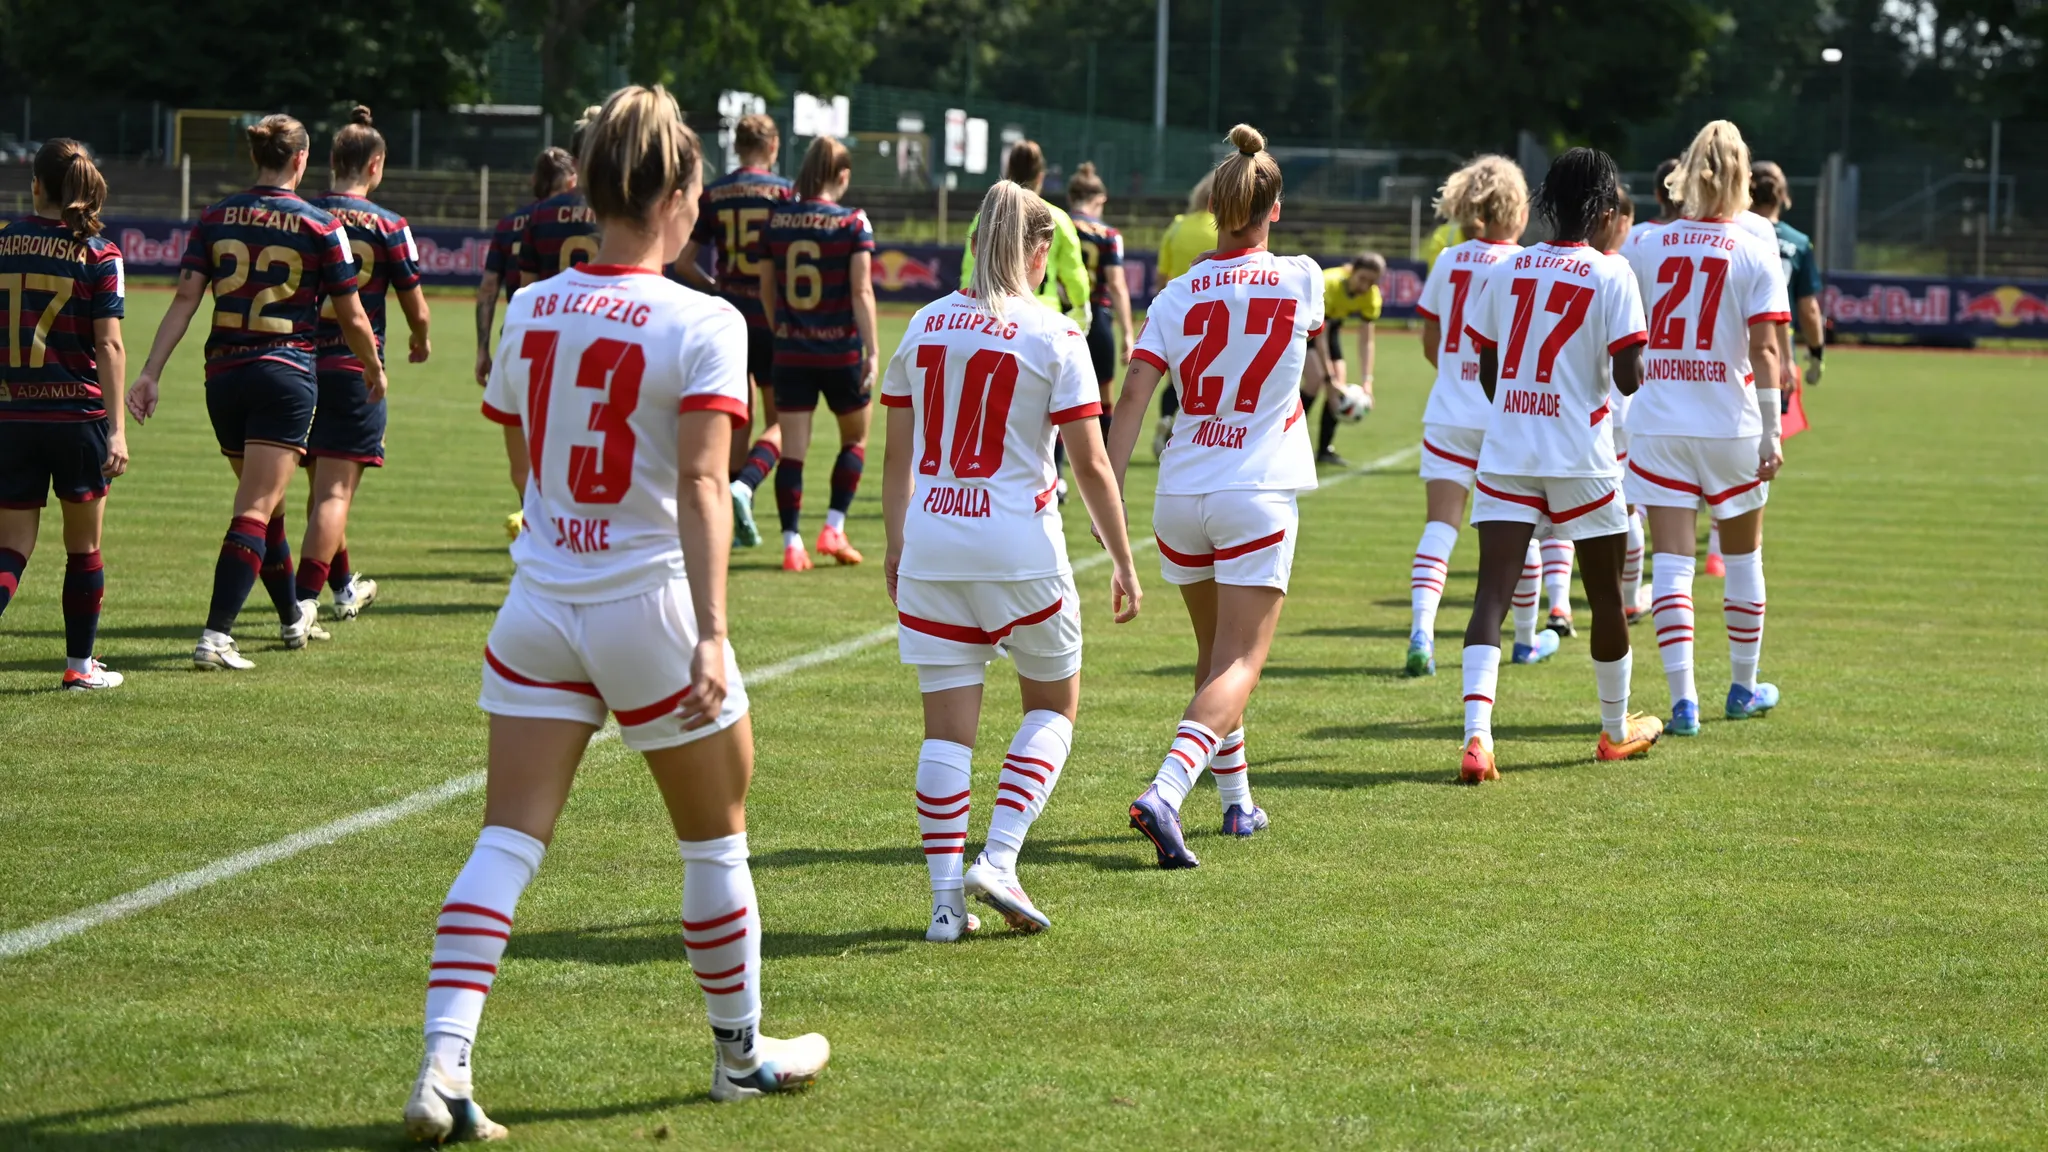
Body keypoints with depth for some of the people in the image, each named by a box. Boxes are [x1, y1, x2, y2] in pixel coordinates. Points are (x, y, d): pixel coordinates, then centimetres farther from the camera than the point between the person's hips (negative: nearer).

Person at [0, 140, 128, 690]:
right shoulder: (99, 255, -6)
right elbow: (109, 346, -11)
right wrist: (118, 429, -11)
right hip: (79, 415, -2)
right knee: (83, 548, 14)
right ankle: (80, 664, 22)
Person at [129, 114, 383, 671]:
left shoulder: (215, 219, 5)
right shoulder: (319, 226, -4)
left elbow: (184, 299, -3)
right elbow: (351, 317, 1)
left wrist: (151, 372, -5)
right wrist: (375, 370, 18)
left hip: (224, 375, 4)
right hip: (286, 374, -4)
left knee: (266, 503, 21)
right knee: (257, 511, -8)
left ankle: (294, 617, 38)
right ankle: (215, 636, -20)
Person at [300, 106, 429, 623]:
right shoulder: (387, 226, -7)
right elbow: (415, 309, -2)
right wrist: (421, 342, 21)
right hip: (356, 367, -5)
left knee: (322, 485, 20)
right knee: (335, 490, -5)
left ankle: (344, 585, 38)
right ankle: (302, 602, -15)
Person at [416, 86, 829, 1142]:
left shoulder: (531, 310, 3)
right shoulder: (703, 324, -12)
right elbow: (701, 484, -21)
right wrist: (711, 634, -26)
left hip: (538, 607, 4)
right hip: (648, 607, -4)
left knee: (506, 841, 1)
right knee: (715, 839, 15)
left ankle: (442, 1065, -13)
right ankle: (741, 1052, 30)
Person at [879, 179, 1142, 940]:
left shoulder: (925, 326, 6)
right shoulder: (1054, 337, -6)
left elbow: (898, 454, 10)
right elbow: (1090, 463, -7)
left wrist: (896, 543, 21)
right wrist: (1123, 562, 0)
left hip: (931, 546, 3)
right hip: (1020, 548, -3)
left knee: (947, 726, 6)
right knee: (1054, 705, 15)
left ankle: (946, 898, 3)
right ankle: (999, 861, 0)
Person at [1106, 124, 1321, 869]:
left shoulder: (1178, 295, -1)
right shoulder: (1300, 279, -4)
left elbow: (1134, 395, -9)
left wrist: (1108, 496, -9)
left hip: (1181, 496, 3)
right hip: (1258, 498, -3)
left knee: (1216, 655, 21)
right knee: (1238, 666, -6)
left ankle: (1236, 800, 32)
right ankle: (1164, 794, -28)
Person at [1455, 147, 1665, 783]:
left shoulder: (1505, 270, 4)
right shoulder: (1610, 275, -7)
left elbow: (1487, 371, 10)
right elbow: (1628, 377, -13)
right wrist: (1638, 365, 10)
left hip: (1505, 456, 3)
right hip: (1582, 459, -3)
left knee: (1492, 594, -4)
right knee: (1605, 595, 16)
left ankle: (1476, 736, -21)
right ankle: (1616, 729, 32)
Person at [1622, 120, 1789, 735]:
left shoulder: (1645, 246, 1)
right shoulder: (1755, 254, -4)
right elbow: (1764, 350, -10)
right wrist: (1771, 430, -8)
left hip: (1657, 425, 1)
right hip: (1731, 427, -1)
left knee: (1672, 559, -1)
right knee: (1743, 554, 17)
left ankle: (1683, 699, -12)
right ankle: (1743, 687, 29)